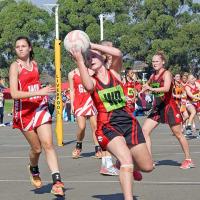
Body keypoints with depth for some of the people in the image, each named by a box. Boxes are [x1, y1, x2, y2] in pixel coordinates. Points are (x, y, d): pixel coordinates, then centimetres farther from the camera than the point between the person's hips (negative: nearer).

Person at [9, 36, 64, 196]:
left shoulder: (34, 63, 9)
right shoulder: (15, 66, -10)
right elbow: (14, 94, -21)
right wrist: (39, 92, -27)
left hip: (40, 107, 4)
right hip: (24, 111, -4)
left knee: (48, 144, -11)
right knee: (36, 148, 6)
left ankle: (57, 181, -17)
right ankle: (33, 169, 39)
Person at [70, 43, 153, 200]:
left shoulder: (114, 72, 8)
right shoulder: (92, 80, 3)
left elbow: (118, 54, -13)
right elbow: (89, 87, -24)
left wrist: (92, 45, -11)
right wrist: (79, 61, -20)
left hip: (128, 121, 3)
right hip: (107, 126, -3)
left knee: (147, 167, 6)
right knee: (127, 159, -30)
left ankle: (122, 163, 38)